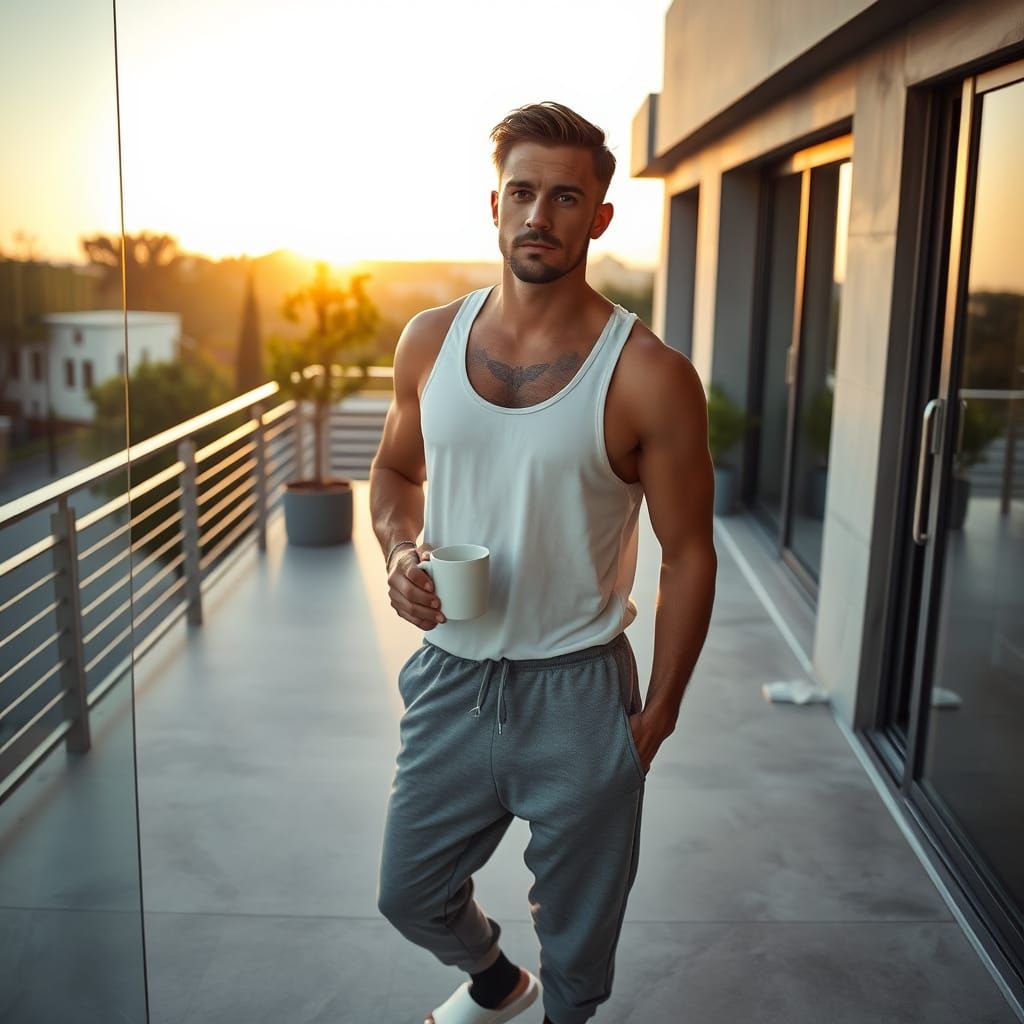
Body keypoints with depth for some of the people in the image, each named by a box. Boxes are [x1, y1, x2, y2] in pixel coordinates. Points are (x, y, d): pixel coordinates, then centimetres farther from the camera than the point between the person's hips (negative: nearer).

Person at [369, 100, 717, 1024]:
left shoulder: (649, 377, -15)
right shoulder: (430, 341, -2)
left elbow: (688, 553, -9)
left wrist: (658, 713, -8)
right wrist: (400, 551, -8)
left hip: (579, 695, -4)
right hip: (448, 675, 4)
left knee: (578, 941, 17)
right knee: (410, 895, 23)